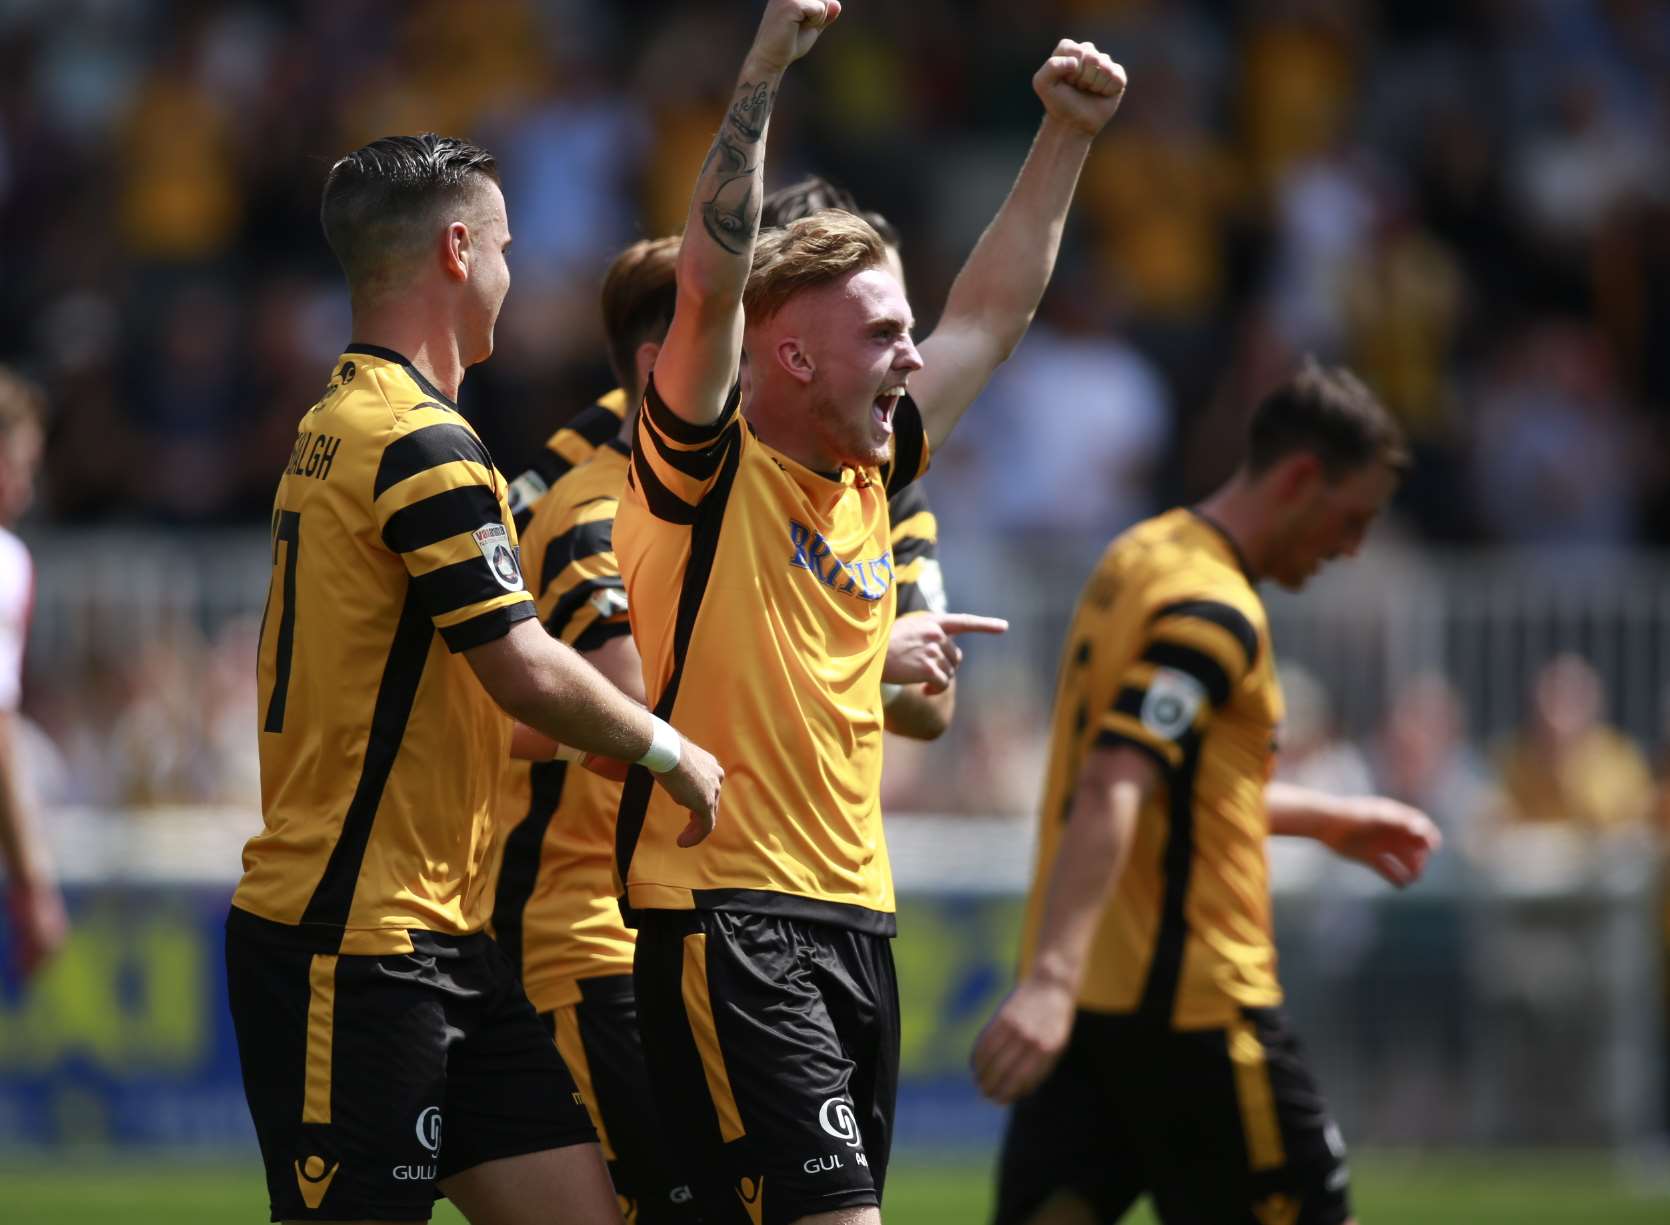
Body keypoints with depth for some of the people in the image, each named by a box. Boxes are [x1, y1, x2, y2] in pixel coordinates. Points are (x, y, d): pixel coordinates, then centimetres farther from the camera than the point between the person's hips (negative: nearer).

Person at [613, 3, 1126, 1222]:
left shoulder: (870, 477, 14)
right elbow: (712, 283, -21)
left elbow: (992, 311, 24)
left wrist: (1066, 137, 20)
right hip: (726, 923, -8)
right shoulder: (708, 469, -6)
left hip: (854, 923, 8)